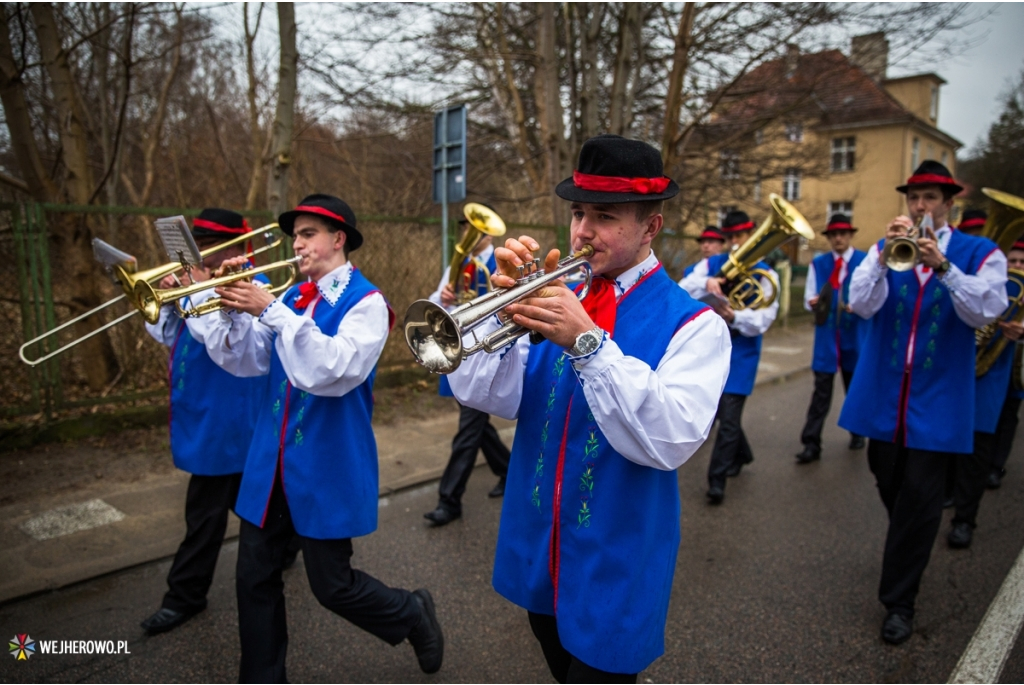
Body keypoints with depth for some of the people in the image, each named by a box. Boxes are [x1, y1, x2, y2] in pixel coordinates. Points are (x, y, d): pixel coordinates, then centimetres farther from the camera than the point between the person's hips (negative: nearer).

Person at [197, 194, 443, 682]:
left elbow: (332, 371, -26)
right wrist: (233, 310, -13)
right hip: (271, 460, 6)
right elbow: (243, 362, 4)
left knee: (332, 585, 5)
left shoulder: (366, 302, -12)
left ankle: (413, 614, 32)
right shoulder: (291, 298, 7)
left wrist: (270, 310, -27)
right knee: (254, 578, 12)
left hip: (328, 464, -6)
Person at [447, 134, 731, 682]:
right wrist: (506, 307, -23)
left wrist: (588, 341, -35)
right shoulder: (555, 297, -1)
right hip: (537, 554, 5)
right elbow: (480, 394, -8)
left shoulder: (693, 324, -13)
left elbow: (670, 441, -27)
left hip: (613, 569, -5)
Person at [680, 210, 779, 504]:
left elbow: (764, 318, -12)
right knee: (720, 410, 17)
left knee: (729, 417, -7)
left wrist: (735, 316, -29)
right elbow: (681, 292, -12)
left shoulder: (765, 274, -2)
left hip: (742, 352, -3)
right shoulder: (711, 264, 3)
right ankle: (741, 454, 42)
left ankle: (717, 480, 2)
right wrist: (705, 284, -31)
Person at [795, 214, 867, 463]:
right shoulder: (818, 263, 8)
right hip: (826, 333, 1)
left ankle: (858, 433, 35)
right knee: (821, 389, -4)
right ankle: (811, 444, -4)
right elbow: (808, 299, 6)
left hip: (855, 334, -1)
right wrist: (812, 302, -16)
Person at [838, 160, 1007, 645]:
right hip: (883, 395, 2)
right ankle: (903, 565, 44)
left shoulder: (981, 254, 1)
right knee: (890, 487, 16)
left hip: (937, 400, -2)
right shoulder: (883, 248, 5)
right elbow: (861, 305, -10)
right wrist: (885, 255, -23)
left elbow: (985, 312, -15)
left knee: (919, 498, -2)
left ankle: (899, 601, 12)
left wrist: (942, 265, -28)